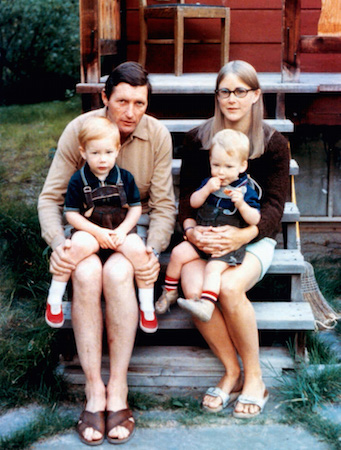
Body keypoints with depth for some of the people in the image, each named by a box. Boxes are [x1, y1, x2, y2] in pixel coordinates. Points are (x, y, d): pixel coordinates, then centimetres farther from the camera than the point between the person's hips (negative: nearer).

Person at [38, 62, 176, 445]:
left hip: (135, 224, 0)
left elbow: (163, 205, -3)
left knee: (117, 272, -34)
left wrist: (153, 250, -20)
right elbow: (50, 197, -6)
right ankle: (94, 391, -23)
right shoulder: (78, 130, -8)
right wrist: (58, 243, -24)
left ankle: (118, 390, -23)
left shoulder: (157, 135, -6)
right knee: (86, 274, -34)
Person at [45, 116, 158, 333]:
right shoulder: (78, 181, -5)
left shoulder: (125, 178, 0)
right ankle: (54, 299, -15)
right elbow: (71, 214, -5)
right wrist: (98, 232, -17)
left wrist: (122, 230, -12)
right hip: (89, 230, -1)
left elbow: (136, 208, 5)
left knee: (138, 250, -27)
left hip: (121, 229, 2)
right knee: (79, 246, -34)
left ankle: (147, 306, -9)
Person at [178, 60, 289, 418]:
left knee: (229, 287, -33)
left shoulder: (273, 144, 1)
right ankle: (231, 372, -8)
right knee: (194, 289, -30)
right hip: (206, 236, 2)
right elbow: (187, 193, 4)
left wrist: (242, 235, -25)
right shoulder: (197, 139, 6)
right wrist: (191, 228, -19)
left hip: (254, 238, -2)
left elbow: (274, 204, -6)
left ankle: (253, 376, -9)